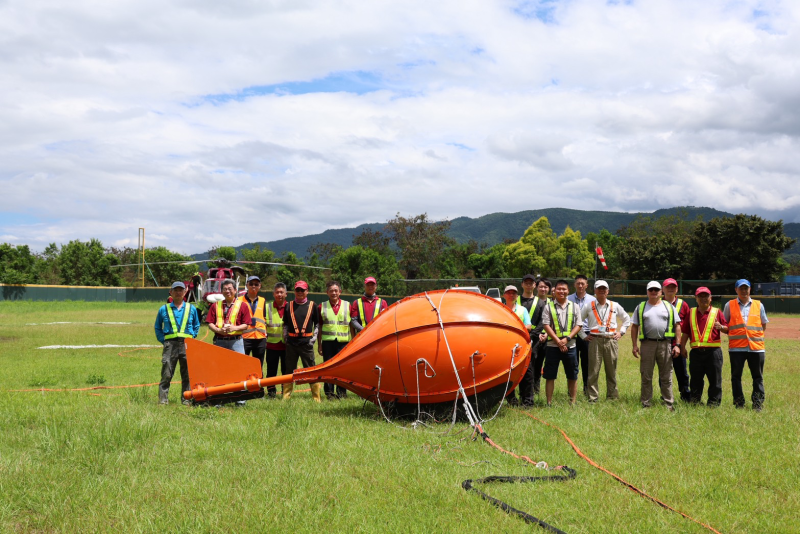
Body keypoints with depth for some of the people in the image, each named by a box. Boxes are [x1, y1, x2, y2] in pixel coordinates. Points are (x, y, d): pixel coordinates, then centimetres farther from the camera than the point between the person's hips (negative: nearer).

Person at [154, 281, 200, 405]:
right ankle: (163, 399, 2)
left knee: (187, 374, 3)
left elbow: (196, 325, 21)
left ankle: (186, 399, 11)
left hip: (187, 345, 1)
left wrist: (191, 337, 7)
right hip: (170, 344, -1)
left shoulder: (191, 309, 11)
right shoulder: (164, 309, 9)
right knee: (166, 374, -4)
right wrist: (163, 340, 4)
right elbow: (157, 328, 17)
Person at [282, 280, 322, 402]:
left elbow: (317, 323, 11)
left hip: (306, 342, -2)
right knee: (289, 369, 6)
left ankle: (316, 396, 4)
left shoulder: (312, 306, 6)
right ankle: (286, 395, 12)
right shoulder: (288, 305, 10)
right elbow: (285, 323, 16)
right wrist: (285, 336, 5)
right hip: (291, 342, 2)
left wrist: (314, 337, 0)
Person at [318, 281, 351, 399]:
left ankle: (341, 393, 12)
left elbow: (352, 325, 11)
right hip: (327, 341, 0)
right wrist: (319, 344, 7)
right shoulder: (322, 307, 8)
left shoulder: (347, 305, 9)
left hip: (343, 341, 0)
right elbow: (319, 327, 10)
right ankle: (329, 393, 9)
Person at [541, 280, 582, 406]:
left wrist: (567, 339, -11)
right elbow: (546, 325, -4)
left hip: (570, 346, 2)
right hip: (553, 346, -1)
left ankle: (572, 402, 17)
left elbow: (578, 325, 3)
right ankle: (549, 402, 9)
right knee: (550, 376, 1)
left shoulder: (574, 306, 9)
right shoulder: (549, 307, 3)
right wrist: (558, 341, -13)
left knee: (572, 376, 6)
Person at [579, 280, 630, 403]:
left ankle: (612, 396, 15)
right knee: (593, 370, -4)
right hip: (595, 341, -2)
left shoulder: (615, 306, 12)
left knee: (612, 371, 7)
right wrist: (583, 335, 4)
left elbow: (627, 319, 23)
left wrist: (621, 332, 12)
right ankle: (593, 397, 1)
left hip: (611, 341, 2)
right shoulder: (589, 307, 6)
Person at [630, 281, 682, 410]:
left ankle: (668, 404, 10)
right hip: (647, 344, 0)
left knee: (666, 376, 4)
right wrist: (635, 345, 0)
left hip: (665, 344, 0)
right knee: (646, 376, 4)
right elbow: (634, 327, 9)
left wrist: (677, 345, -1)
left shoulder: (669, 307, 10)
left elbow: (677, 326, 7)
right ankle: (645, 404, 12)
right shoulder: (640, 308, 11)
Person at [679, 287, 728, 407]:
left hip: (713, 351, -2)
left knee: (715, 379, 1)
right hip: (696, 351, 2)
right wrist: (682, 347, 8)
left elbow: (727, 328, 6)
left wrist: (721, 327, -16)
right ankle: (694, 401, 18)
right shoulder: (691, 313, 14)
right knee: (695, 379, 9)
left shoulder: (716, 312, 7)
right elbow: (685, 332, 15)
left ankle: (714, 402, 10)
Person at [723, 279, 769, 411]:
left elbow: (764, 324, 16)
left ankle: (758, 403, 10)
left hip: (756, 346, 1)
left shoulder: (758, 305, 11)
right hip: (736, 347, -1)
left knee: (758, 377, 3)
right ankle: (739, 403, 12)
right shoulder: (729, 305, 7)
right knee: (736, 376, 3)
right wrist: (732, 334, -2)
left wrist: (757, 335, 2)